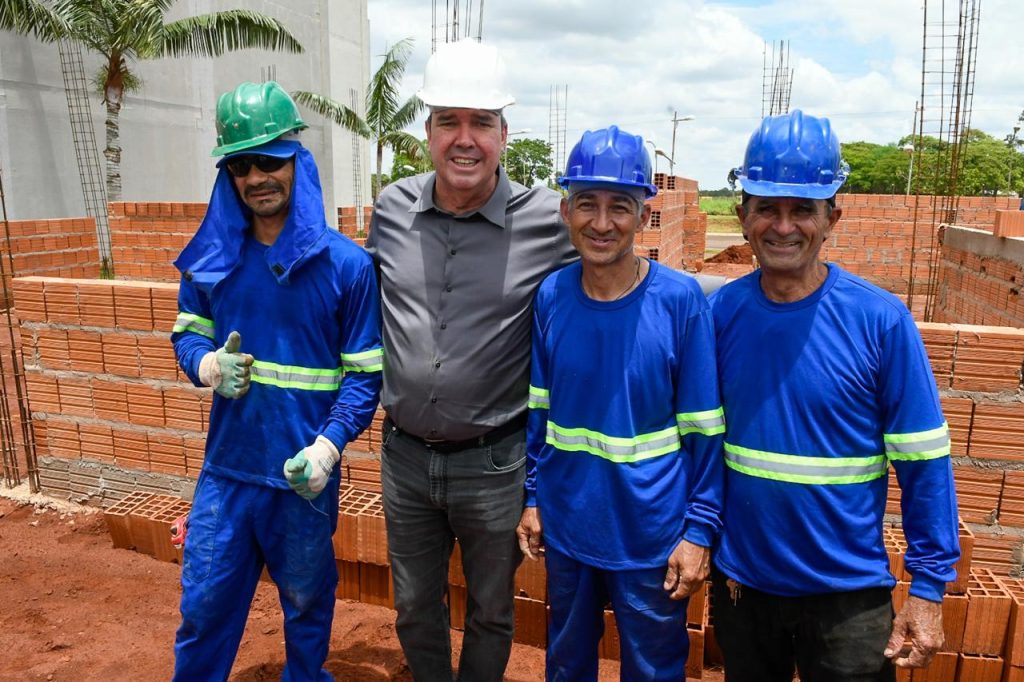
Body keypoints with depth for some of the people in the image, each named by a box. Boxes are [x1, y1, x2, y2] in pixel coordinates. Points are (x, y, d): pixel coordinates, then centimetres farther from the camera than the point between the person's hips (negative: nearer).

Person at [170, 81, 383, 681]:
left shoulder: (346, 264, -12)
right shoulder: (211, 257, 0)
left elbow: (365, 374, -10)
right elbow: (188, 334, 11)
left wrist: (328, 446, -24)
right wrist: (208, 364, -13)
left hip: (305, 475, -2)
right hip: (226, 468, 3)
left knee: (307, 606, 19)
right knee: (204, 607, 16)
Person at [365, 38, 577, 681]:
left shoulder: (548, 220, -14)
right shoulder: (392, 208, -3)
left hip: (493, 463, -3)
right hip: (404, 455, 4)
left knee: (491, 611, 20)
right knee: (415, 605, 23)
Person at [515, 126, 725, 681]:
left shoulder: (680, 300, -15)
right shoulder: (550, 297, -6)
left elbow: (703, 429, -10)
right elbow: (536, 408, 4)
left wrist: (699, 531, -9)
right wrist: (531, 497, 6)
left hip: (652, 534, -3)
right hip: (566, 525, 3)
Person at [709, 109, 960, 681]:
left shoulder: (881, 319, -14)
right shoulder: (719, 312, -7)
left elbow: (924, 462, -10)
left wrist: (929, 588, -10)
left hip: (848, 593, -2)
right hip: (740, 580, 3)